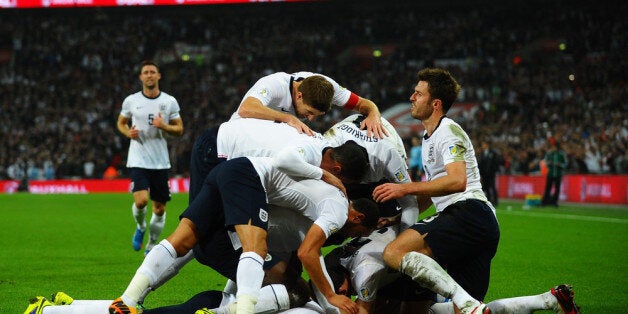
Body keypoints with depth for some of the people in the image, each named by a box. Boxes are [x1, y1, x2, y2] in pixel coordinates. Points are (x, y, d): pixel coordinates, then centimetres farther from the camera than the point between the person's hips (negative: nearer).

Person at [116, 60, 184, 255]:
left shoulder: (170, 102, 3)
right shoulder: (131, 101, 2)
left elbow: (179, 130, 6)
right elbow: (121, 123, 16)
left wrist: (164, 126, -14)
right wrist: (128, 133, -6)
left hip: (160, 162, 2)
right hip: (138, 160, -2)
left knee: (159, 208, 5)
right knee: (141, 200, -20)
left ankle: (151, 245, 24)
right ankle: (140, 227, 12)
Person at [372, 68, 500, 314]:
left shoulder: (448, 131, -2)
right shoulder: (428, 137, 29)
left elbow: (457, 181, -18)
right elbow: (431, 194, 35)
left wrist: (404, 189, -17)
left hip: (469, 213, -10)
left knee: (395, 253, -25)